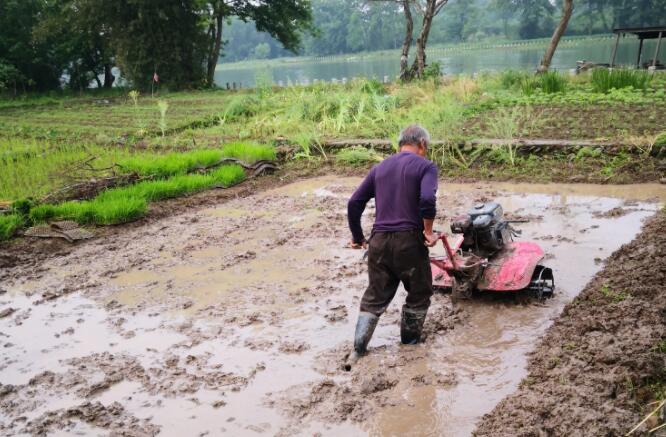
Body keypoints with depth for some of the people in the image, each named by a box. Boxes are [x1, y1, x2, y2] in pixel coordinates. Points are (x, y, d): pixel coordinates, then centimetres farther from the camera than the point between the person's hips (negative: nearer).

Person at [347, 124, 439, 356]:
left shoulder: (380, 167, 14)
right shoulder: (425, 166, -1)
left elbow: (354, 203, 10)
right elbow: (427, 199, -20)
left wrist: (357, 236, 19)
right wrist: (428, 231, -8)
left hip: (379, 241, 5)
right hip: (409, 240, -4)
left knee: (375, 296, 15)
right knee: (419, 292, 17)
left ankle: (359, 346, 9)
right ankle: (410, 338, 27)